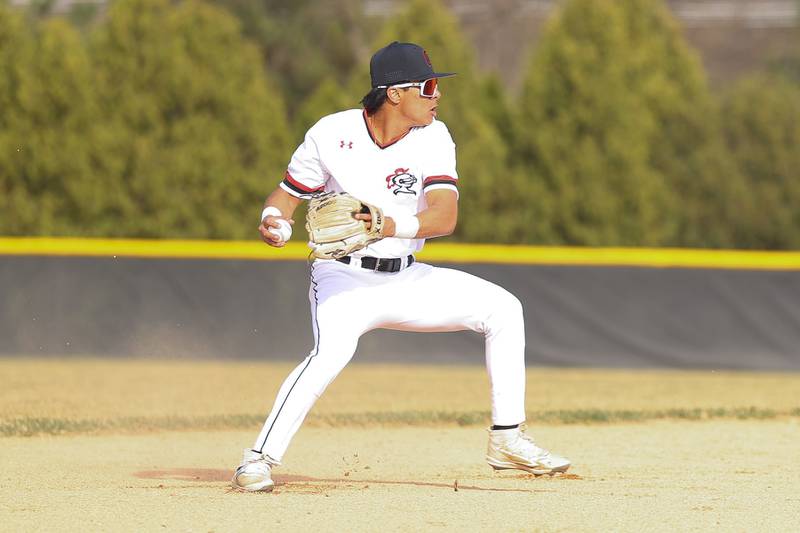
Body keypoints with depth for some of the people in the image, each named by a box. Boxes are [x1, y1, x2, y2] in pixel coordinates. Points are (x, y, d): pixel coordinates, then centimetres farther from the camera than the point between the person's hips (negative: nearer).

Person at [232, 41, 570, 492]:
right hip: (343, 278, -4)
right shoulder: (332, 134, -11)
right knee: (333, 350, -34)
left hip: (405, 281, 4)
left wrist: (391, 226, -38)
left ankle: (507, 440, 3)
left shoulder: (433, 138, -7)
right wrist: (276, 224, -22)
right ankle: (260, 459, -25)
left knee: (502, 308, -6)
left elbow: (445, 217, -19)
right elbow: (288, 194, 1)